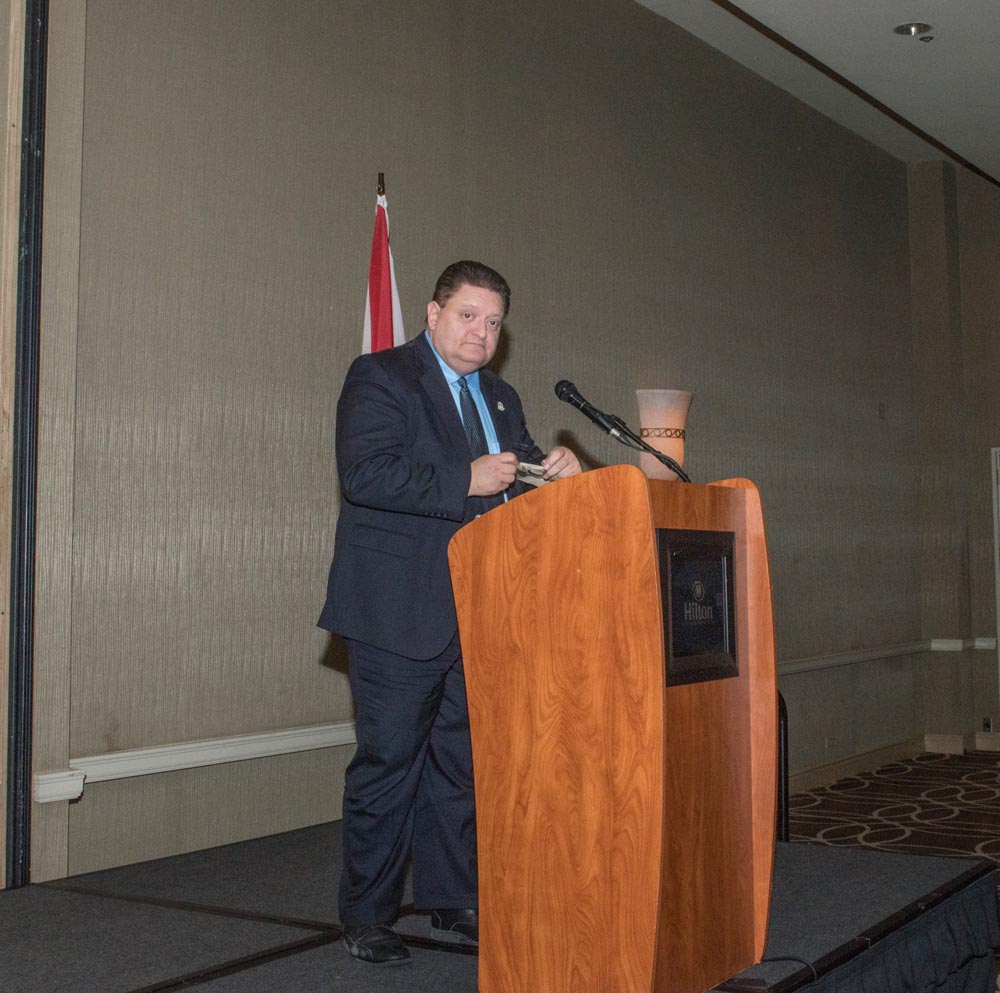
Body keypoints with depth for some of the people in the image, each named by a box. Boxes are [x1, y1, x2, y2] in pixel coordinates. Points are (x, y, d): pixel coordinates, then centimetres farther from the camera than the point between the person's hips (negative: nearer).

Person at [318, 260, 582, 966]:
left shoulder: (501, 398, 18)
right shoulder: (380, 377, -5)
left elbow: (522, 482, 21)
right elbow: (364, 473, -19)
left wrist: (557, 470, -2)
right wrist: (467, 481, -21)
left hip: (478, 612, 7)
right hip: (401, 613, -7)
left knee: (461, 761, 14)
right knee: (389, 762, 0)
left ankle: (453, 904, 26)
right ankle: (366, 916, 13)